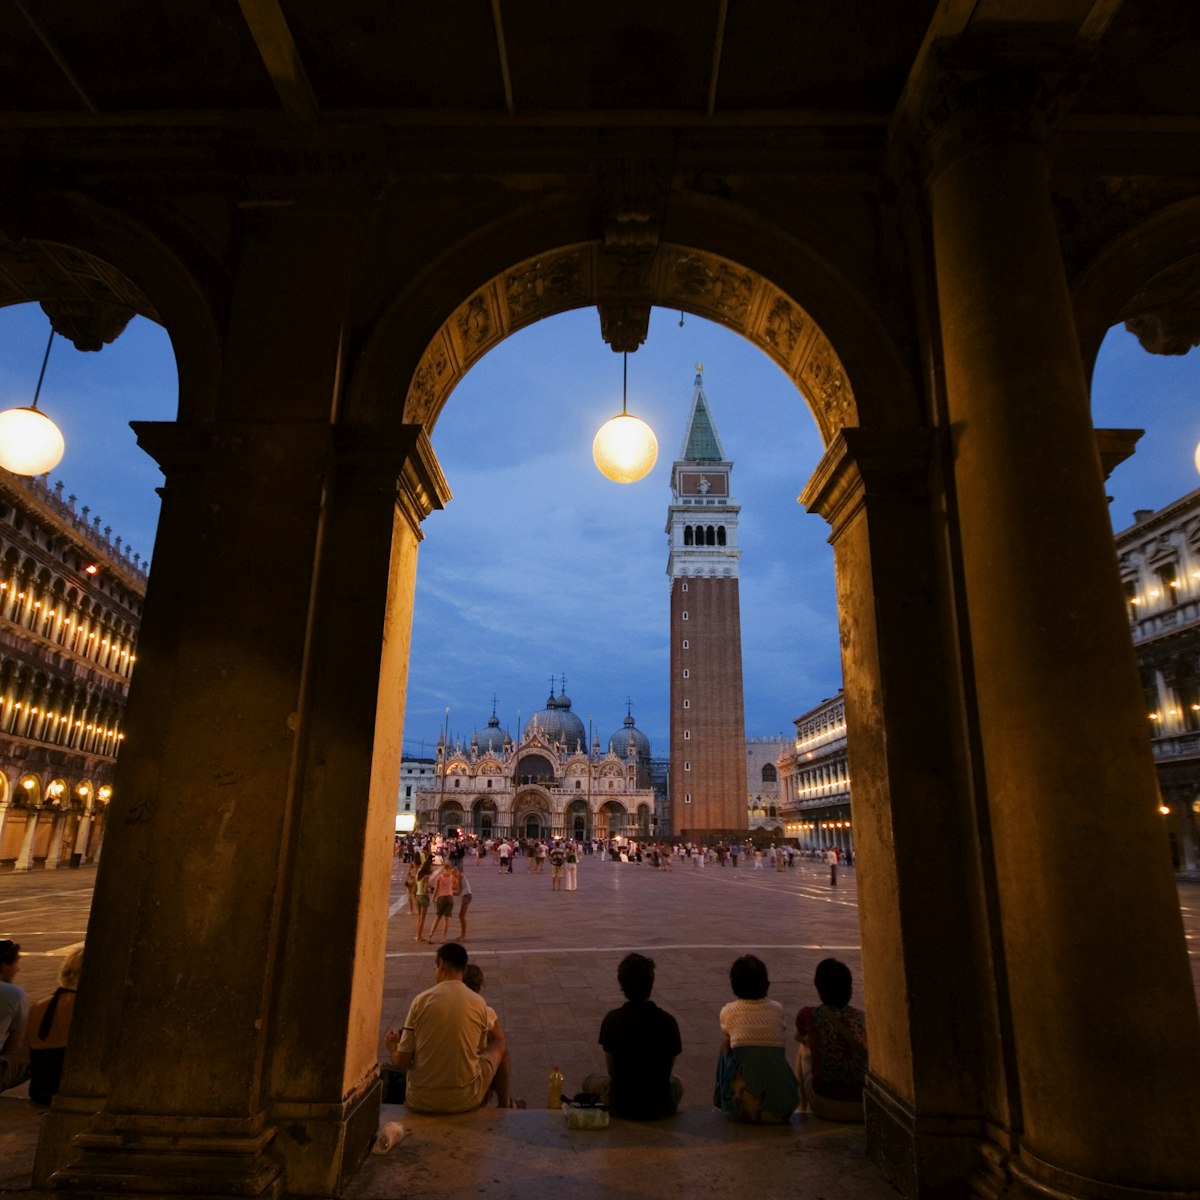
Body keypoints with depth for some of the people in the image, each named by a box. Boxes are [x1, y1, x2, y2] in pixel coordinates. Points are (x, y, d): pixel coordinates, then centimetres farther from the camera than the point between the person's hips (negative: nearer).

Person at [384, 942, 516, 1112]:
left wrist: (391, 1047, 16)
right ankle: (504, 1106, 43)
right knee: (499, 1044, 24)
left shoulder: (421, 1000, -10)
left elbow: (401, 1064, -6)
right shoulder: (479, 1003, -8)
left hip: (421, 1102, 1)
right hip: (466, 1101, 0)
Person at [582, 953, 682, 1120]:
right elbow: (668, 1067, 1)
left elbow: (611, 1070, -1)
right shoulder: (668, 1021, -12)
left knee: (590, 1081, 29)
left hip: (621, 1106, -1)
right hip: (660, 1107, 1)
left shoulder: (611, 1020, -13)